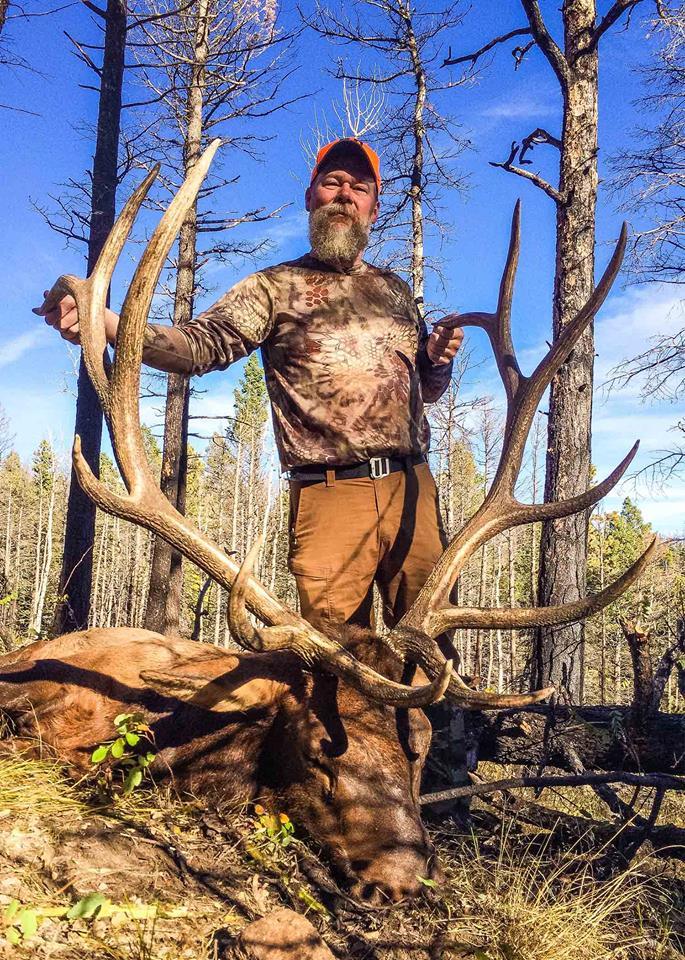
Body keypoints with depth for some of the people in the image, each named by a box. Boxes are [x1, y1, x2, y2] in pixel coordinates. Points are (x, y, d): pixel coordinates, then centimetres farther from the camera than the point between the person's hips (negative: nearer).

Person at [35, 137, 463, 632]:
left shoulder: (395, 290, 18)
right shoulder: (276, 287, 5)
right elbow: (201, 345, -12)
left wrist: (439, 356, 1)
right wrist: (102, 321, -27)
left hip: (413, 487, 4)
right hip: (330, 494, -4)